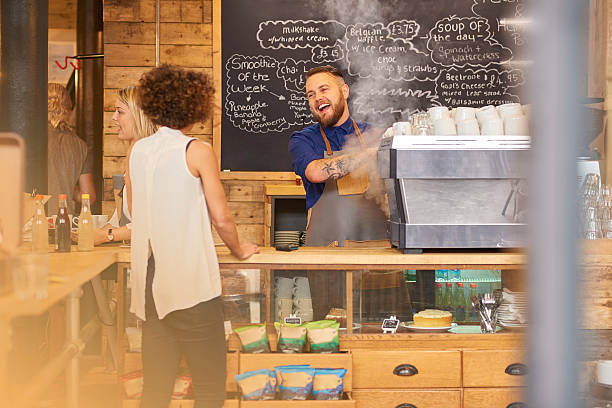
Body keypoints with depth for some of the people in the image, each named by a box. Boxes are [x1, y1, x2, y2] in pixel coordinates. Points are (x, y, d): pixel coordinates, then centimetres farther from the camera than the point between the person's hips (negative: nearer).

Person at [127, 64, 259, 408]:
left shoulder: (137, 150, 6)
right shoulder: (197, 151, -9)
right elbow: (221, 218, -7)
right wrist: (239, 249, 11)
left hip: (150, 281, 6)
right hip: (191, 282, -6)